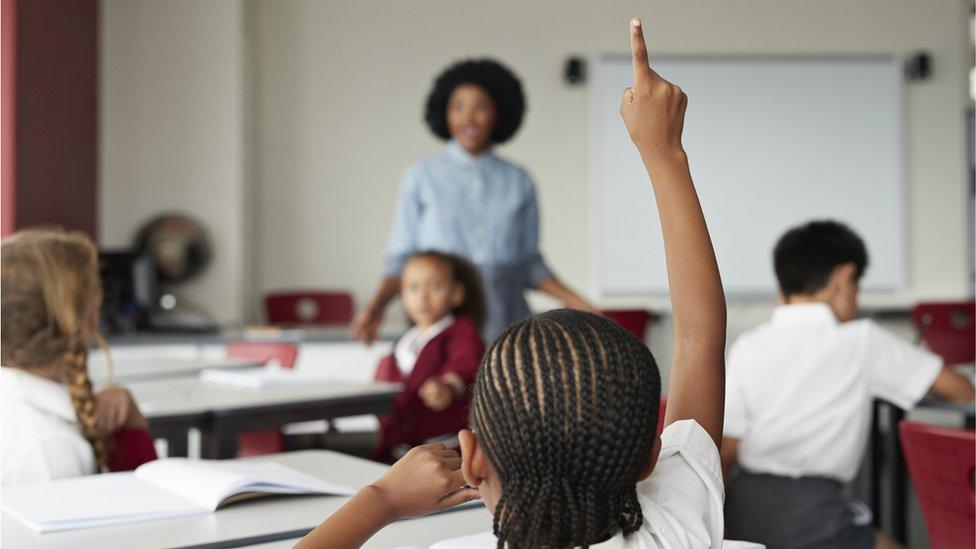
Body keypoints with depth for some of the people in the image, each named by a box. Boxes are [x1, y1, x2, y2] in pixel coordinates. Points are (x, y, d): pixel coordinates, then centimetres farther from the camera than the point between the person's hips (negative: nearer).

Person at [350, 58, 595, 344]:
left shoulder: (520, 182, 9)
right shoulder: (420, 178, 4)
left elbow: (530, 264, 15)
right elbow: (401, 259, 4)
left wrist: (575, 302, 5)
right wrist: (376, 305, -11)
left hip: (505, 326, 2)